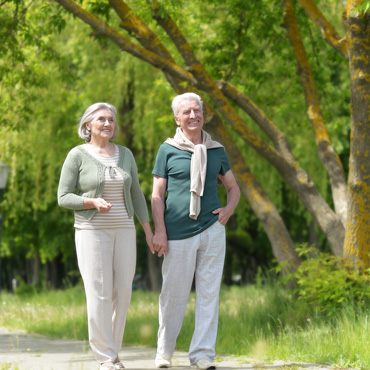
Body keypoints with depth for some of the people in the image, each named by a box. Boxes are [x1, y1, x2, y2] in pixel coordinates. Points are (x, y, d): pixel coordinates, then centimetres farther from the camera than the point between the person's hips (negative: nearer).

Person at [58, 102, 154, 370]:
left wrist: (148, 231, 7)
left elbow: (136, 195, 13)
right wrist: (93, 203, -23)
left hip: (123, 231, 5)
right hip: (91, 231, -4)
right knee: (99, 294, -11)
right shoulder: (78, 155, -5)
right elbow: (64, 197, -5)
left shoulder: (125, 154, 9)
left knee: (122, 293, 1)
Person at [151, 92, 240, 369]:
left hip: (212, 231, 3)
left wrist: (228, 210, 2)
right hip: (178, 233, -2)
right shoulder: (168, 150, 3)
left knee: (209, 294, 0)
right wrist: (159, 231, -6)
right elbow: (157, 195, 3)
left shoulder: (217, 151, 11)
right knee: (173, 294, 3)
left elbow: (233, 188, 22)